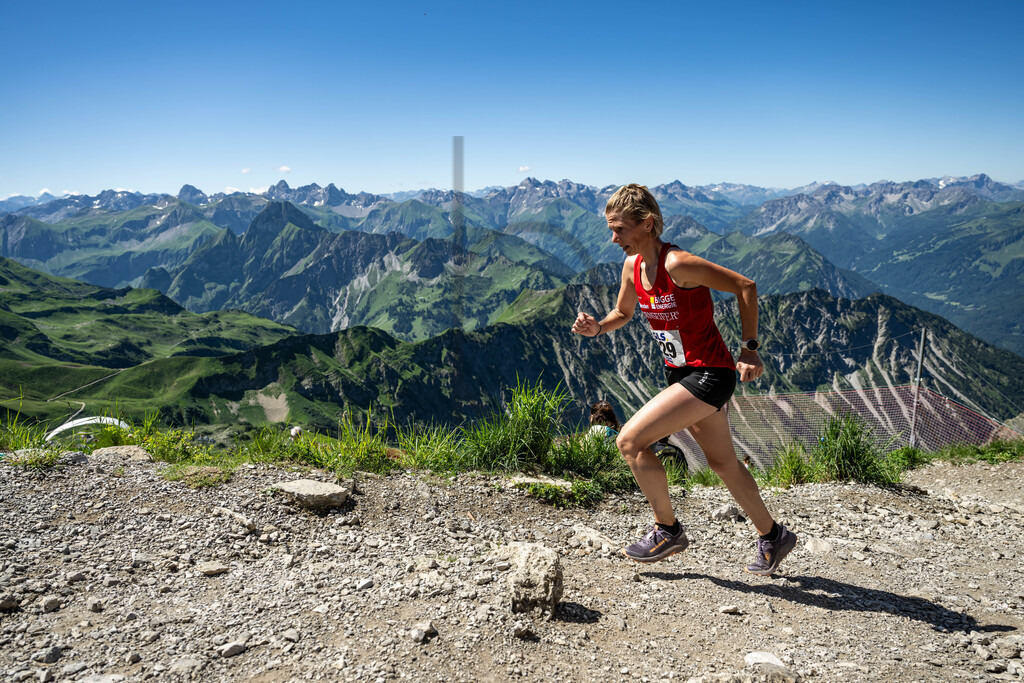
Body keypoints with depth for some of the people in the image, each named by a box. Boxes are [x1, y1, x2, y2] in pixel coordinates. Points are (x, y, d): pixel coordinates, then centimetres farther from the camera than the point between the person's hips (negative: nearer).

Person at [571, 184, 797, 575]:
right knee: (723, 463, 19)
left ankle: (668, 530, 6)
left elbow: (745, 287, -18)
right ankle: (773, 537, 37)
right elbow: (623, 313, 18)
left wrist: (749, 348, -18)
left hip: (709, 374, -9)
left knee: (629, 441, -13)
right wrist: (597, 327, -2)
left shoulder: (677, 264, -22)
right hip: (680, 373, 9)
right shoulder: (633, 265, 2)